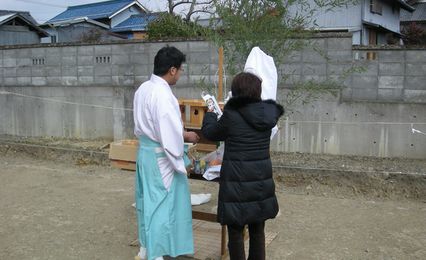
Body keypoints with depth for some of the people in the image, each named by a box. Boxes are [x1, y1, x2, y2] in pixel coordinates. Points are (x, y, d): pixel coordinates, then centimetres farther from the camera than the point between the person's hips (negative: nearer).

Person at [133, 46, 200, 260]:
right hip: (160, 156, -9)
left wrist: (181, 134, 14)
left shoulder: (143, 89, 6)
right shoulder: (162, 94, -24)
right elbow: (171, 133, -24)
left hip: (145, 150, 9)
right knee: (161, 203, 3)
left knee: (147, 200, 19)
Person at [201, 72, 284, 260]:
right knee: (257, 231, 18)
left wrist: (210, 112, 21)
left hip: (237, 182, -5)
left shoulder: (232, 115, -15)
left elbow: (209, 132, 2)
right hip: (262, 181, 5)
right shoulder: (268, 114, -2)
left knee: (235, 231, 9)